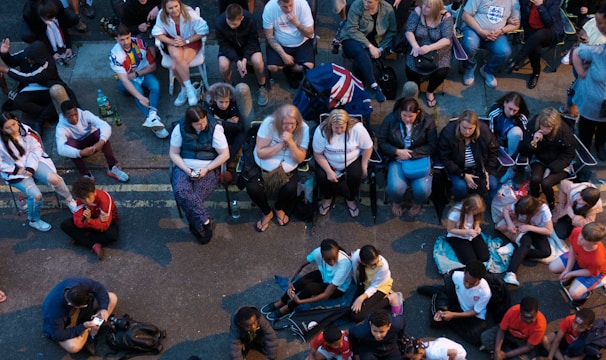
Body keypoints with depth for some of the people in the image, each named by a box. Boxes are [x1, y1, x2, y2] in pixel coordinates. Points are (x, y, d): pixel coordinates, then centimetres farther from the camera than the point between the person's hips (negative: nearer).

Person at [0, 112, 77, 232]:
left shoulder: (26, 130, -12)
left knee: (54, 179, -20)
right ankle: (33, 220, 8)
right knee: (36, 195, -21)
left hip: (32, 163, 3)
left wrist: (30, 168, -14)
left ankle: (70, 202, 8)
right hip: (14, 172, -3)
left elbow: (36, 149, -3)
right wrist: (17, 170, -17)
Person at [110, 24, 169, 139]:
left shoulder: (140, 43, -16)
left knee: (155, 85, -29)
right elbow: (124, 79, -33)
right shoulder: (115, 54, -24)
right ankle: (153, 119, -52)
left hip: (143, 74, 3)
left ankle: (151, 117, -51)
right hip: (127, 80, -2)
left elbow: (152, 66, -5)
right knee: (136, 87, -35)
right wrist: (140, 97, -45)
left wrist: (136, 74, -18)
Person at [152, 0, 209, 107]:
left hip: (191, 41, -3)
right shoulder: (162, 15, -14)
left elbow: (203, 30, -18)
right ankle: (190, 89, -18)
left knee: (175, 66, -28)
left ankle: (185, 89, -6)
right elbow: (157, 32, -6)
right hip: (173, 42, 3)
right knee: (176, 56, -32)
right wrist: (172, 42, -22)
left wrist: (186, 41, -22)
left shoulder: (189, 13, -21)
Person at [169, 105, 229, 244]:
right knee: (180, 192, -29)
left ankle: (197, 226, -4)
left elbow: (225, 154, -7)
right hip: (184, 167, 2)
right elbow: (173, 153, 2)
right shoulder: (180, 128, -4)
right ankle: (206, 222, -23)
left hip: (208, 169, -2)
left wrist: (206, 169, -15)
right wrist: (186, 169, -13)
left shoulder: (215, 128, -9)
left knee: (194, 197, -27)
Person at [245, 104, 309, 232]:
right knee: (252, 188, -26)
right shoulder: (269, 123, -18)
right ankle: (267, 212, 9)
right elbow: (260, 153, -17)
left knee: (291, 188, -28)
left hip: (288, 169, 1)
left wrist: (290, 142, -28)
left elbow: (299, 159, -12)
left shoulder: (303, 129, -13)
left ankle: (280, 209, 10)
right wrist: (281, 144, -26)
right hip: (263, 167, -1)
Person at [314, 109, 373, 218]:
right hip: (328, 162, 0)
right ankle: (327, 198, 9)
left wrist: (364, 167, -11)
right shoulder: (321, 130, -22)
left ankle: (350, 199, 7)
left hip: (352, 161, 0)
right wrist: (329, 171, -23)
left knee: (356, 176, -26)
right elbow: (318, 154, -15)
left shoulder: (357, 128, -23)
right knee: (321, 176, -24)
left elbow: (368, 148, -10)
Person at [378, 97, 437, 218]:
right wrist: (397, 152, -17)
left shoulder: (427, 121, -9)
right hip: (397, 159, 0)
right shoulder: (390, 119, -9)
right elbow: (381, 142, -2)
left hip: (419, 158, 0)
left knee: (423, 189, -24)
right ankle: (396, 202, 14)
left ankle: (417, 203, 17)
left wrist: (411, 154, -16)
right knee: (396, 188, -27)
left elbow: (432, 146, -6)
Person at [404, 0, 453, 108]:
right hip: (418, 49, 1)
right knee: (411, 70, -23)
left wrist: (429, 47, -40)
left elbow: (447, 39, -23)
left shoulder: (446, 16, -15)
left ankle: (430, 91, 10)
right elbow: (409, 31, -15)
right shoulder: (418, 11, -10)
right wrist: (415, 46, -35)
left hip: (438, 51, -1)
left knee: (442, 72, -26)